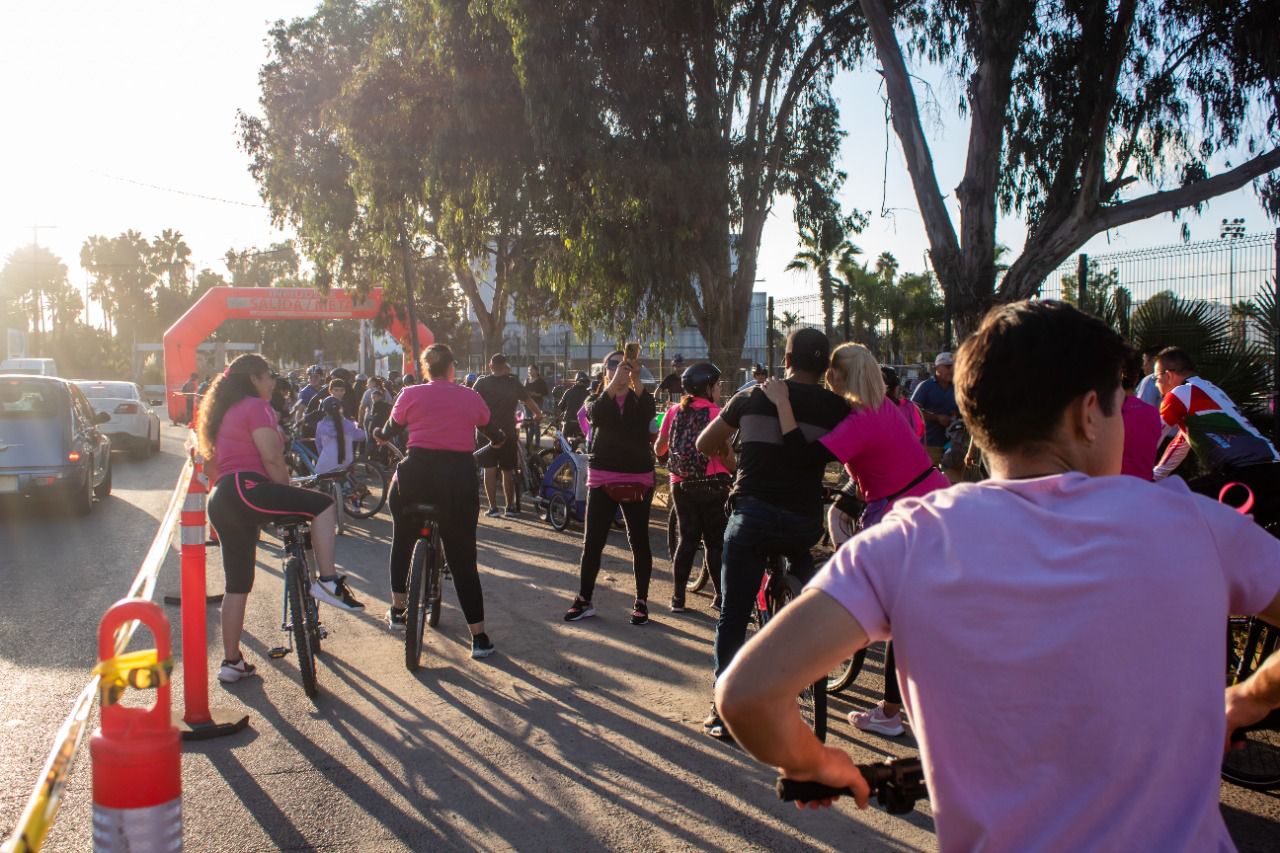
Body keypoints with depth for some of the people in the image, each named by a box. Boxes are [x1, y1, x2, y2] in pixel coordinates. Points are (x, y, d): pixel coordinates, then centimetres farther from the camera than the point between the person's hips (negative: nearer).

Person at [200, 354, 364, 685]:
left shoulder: (228, 410, 28)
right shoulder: (255, 406, -1)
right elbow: (272, 460, -11)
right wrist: (290, 500, 0)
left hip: (221, 502, 10)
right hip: (244, 490, -10)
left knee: (237, 585, 13)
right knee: (322, 504, -10)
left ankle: (231, 662, 19)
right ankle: (328, 581, -20)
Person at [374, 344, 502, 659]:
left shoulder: (411, 394, 2)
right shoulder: (470, 397, 6)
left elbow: (389, 432, 14)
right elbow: (493, 433, 22)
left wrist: (378, 435, 38)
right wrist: (505, 438, 45)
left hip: (416, 474, 0)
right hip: (459, 478, 0)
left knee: (403, 541, 27)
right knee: (463, 558, 5)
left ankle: (398, 609, 31)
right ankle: (479, 637, 3)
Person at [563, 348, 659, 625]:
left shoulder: (639, 399, 4)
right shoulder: (596, 399, 5)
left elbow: (649, 412, -21)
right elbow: (595, 413, -20)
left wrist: (636, 379, -36)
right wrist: (616, 381, -33)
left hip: (638, 479, 0)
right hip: (602, 478, 0)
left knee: (639, 541, 5)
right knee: (592, 542, 2)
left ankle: (641, 602, 14)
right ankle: (584, 600, 12)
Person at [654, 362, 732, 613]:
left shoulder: (674, 412, 2)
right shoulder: (716, 414, -11)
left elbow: (659, 449, 9)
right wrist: (735, 473, 3)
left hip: (681, 486, 4)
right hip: (712, 486, -4)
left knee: (686, 539, 11)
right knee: (715, 541, 7)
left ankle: (678, 597, 10)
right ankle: (721, 596, 12)